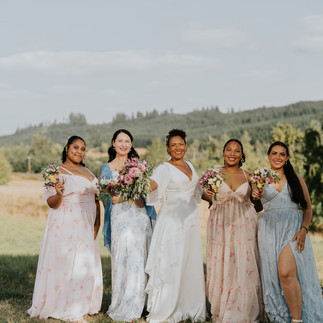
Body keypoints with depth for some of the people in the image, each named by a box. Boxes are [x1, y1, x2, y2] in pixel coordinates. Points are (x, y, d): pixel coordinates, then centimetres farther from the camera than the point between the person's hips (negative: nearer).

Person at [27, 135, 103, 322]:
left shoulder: (87, 172, 15)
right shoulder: (57, 172, -5)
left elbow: (96, 198, 17)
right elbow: (51, 203, -9)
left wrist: (97, 222, 6)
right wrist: (58, 193, -30)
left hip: (86, 227, 7)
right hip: (66, 227, -6)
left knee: (86, 264, 7)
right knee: (66, 263, -6)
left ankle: (82, 306, 16)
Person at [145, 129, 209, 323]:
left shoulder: (190, 167, 14)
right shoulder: (165, 168, -7)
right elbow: (152, 185, -26)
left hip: (191, 220, 6)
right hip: (172, 220, -6)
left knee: (192, 263, 9)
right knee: (171, 264, -6)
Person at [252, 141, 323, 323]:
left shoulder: (296, 178, 12)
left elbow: (308, 208, 11)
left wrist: (304, 230, -5)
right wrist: (255, 197, -7)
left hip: (293, 228, -2)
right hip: (270, 230, 2)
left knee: (287, 273, -21)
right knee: (274, 275, -4)